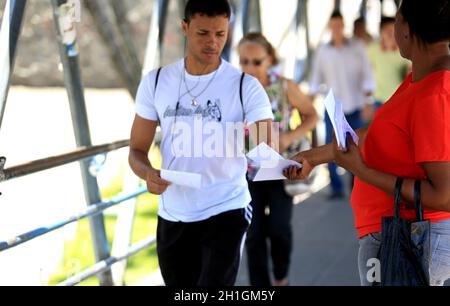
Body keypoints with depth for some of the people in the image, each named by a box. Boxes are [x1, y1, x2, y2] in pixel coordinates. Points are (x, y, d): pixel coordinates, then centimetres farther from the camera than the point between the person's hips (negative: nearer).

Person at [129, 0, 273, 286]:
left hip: (226, 212, -4)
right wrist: (148, 173, -19)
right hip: (173, 217, 4)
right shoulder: (156, 82, 1)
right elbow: (137, 149, 4)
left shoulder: (246, 86, -8)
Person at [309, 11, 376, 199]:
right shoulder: (323, 52, 6)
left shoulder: (357, 48, 2)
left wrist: (368, 102, -9)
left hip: (355, 107, -1)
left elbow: (367, 77, -1)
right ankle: (336, 188, 3)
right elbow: (316, 79, 10)